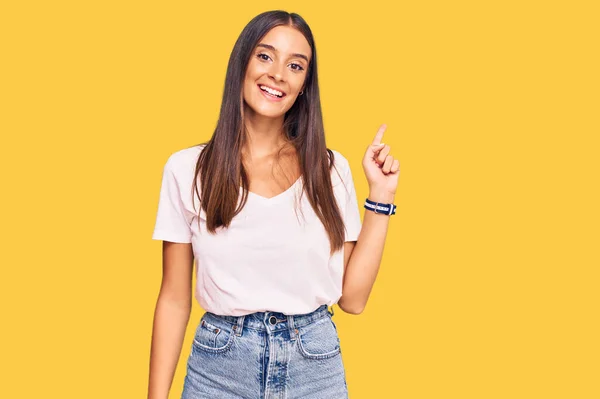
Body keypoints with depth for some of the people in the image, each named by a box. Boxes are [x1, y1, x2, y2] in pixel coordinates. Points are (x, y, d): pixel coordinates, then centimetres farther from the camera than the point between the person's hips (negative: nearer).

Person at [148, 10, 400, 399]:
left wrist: (381, 198, -3)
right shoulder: (188, 169, -4)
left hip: (315, 365, 1)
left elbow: (352, 297, -1)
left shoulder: (331, 169, 0)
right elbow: (175, 299, 0)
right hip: (218, 366, -1)